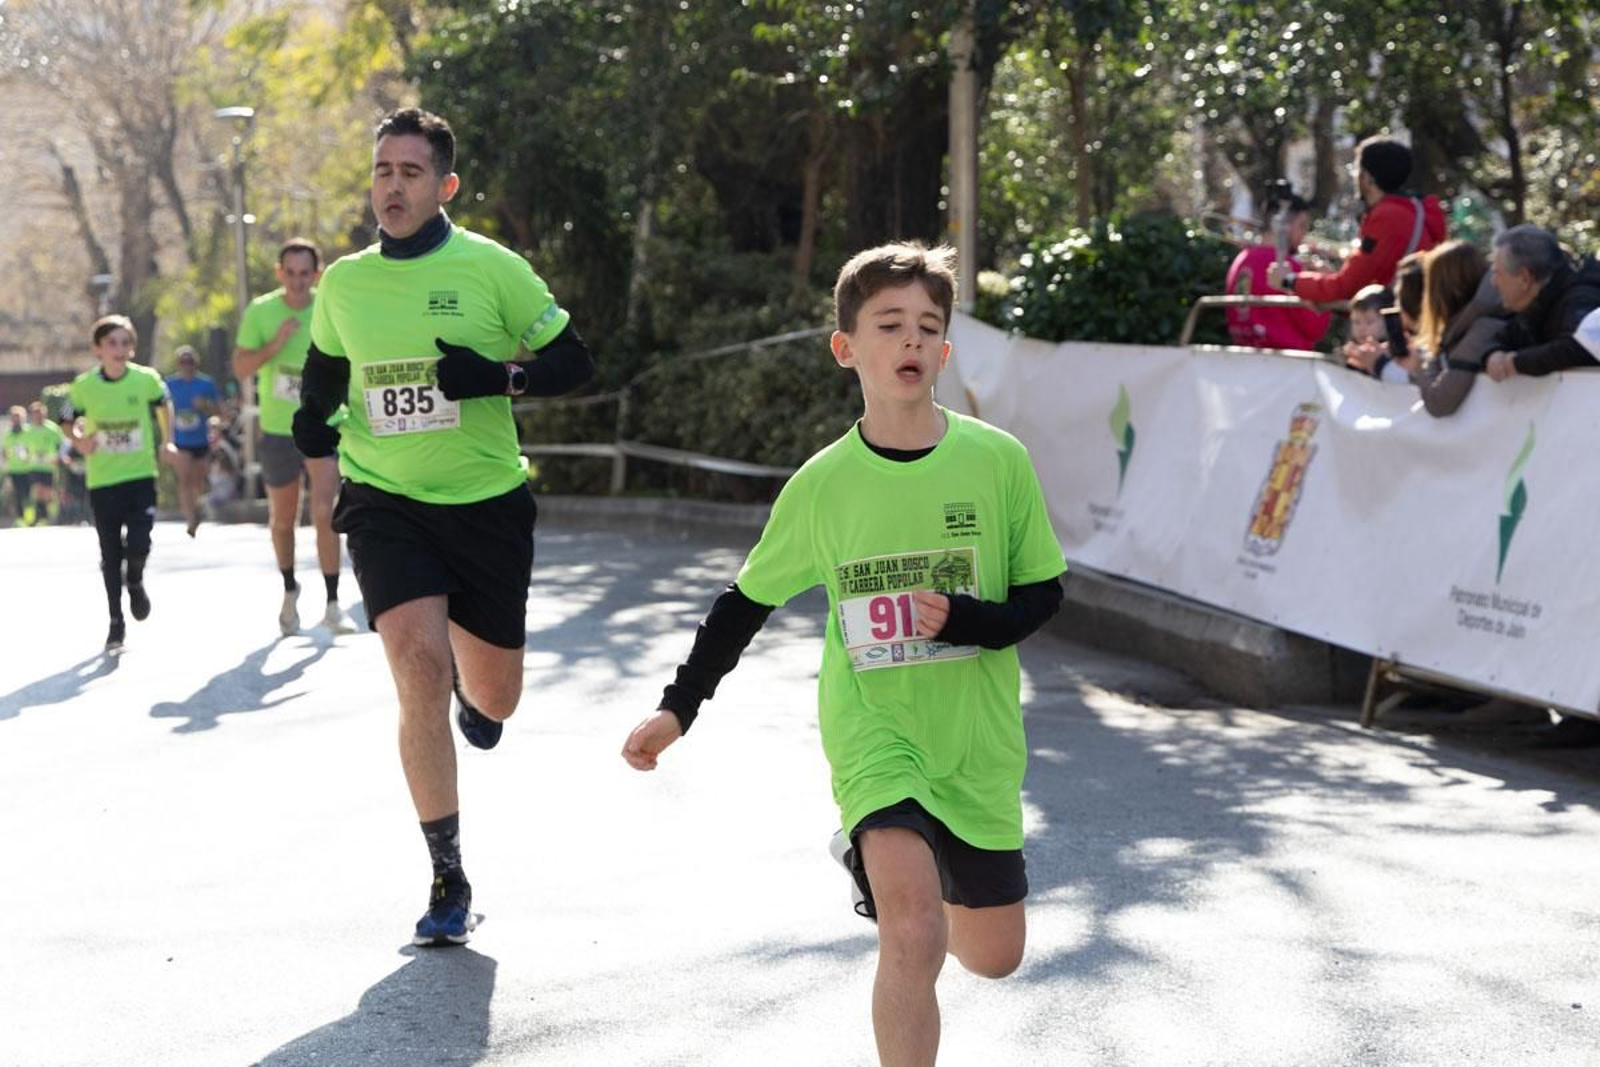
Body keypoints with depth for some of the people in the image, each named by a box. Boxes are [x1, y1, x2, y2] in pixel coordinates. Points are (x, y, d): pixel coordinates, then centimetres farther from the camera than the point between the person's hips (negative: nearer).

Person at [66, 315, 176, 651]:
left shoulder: (147, 379, -6)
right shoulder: (84, 385, -6)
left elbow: (163, 405, 14)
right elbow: (71, 422, 7)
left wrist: (166, 442, 5)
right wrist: (79, 441, -14)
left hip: (141, 475, -1)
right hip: (102, 481, 1)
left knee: (138, 544, -13)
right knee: (110, 554, 6)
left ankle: (135, 583, 23)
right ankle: (116, 621, 19)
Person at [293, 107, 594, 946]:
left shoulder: (493, 268, -6)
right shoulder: (344, 283, 4)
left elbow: (572, 363, -1)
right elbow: (324, 369, 21)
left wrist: (498, 376, -20)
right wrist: (315, 423, 0)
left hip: (486, 502, -1)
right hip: (384, 500, 1)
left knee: (494, 696, 6)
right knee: (419, 665, -19)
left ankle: (470, 686, 49)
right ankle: (448, 880, -10)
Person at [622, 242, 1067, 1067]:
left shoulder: (997, 461, -7)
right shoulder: (822, 484, -5)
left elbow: (1042, 592, 0)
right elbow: (749, 600, 9)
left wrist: (967, 620, -19)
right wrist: (678, 708, 6)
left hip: (978, 743, 2)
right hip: (872, 731, -2)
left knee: (992, 956, 13)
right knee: (914, 936, -23)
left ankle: (881, 863, 44)